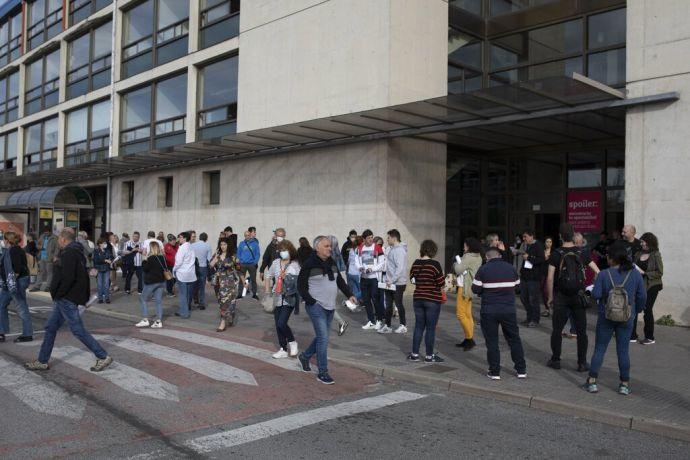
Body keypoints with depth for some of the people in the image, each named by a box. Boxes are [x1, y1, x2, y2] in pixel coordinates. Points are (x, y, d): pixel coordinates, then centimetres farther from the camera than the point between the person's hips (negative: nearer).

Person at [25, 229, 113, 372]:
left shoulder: (68, 254, -17)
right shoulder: (77, 252, 14)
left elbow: (68, 278, -26)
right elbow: (82, 276, 17)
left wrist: (57, 295, -15)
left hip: (67, 300, -10)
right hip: (64, 300, 10)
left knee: (78, 331, -6)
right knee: (50, 328, 16)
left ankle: (103, 357, -2)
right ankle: (42, 362, 25)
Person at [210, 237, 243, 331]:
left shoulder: (233, 256, -5)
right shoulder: (217, 255, 7)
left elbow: (239, 269, -1)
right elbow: (211, 265, -3)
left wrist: (243, 281, 2)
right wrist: (216, 256, -12)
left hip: (230, 282, -5)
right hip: (219, 282, 5)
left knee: (226, 301, -10)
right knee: (221, 301, 10)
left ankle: (223, 323, -9)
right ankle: (228, 321, 24)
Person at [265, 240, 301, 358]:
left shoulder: (295, 264, -7)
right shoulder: (276, 263, 4)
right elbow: (268, 276, 15)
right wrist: (267, 290, 10)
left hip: (289, 299, -5)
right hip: (277, 299, 5)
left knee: (281, 323, -14)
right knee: (278, 325, 9)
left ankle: (292, 342, 13)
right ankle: (283, 349, 22)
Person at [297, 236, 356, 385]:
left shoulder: (331, 262, 9)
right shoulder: (310, 264, -12)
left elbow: (340, 280, 18)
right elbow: (301, 286, -9)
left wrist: (349, 295, 7)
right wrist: (312, 301, -14)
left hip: (330, 307, 7)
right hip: (316, 307, -7)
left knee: (321, 337, 15)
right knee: (323, 338, -10)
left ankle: (304, 356, 38)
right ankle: (323, 373, -1)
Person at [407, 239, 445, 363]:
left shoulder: (416, 263, 0)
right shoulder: (435, 264, -16)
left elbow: (412, 278, 11)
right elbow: (441, 283, -13)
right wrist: (442, 276, 7)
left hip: (417, 298, 5)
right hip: (432, 300, -5)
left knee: (419, 326, 14)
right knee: (430, 328, 4)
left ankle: (414, 354, 17)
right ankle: (429, 356, 10)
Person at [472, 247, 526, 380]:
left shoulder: (483, 269, -6)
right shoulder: (510, 268, 4)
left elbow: (475, 289, -6)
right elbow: (517, 285, 12)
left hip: (489, 311, -2)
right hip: (509, 310, 3)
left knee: (492, 341, 6)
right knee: (514, 339, 14)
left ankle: (494, 372, 8)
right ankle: (521, 370, 19)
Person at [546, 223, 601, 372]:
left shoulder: (556, 254, -8)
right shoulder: (582, 253, 0)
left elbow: (550, 278, -9)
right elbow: (597, 272, 3)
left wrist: (550, 297, 1)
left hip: (560, 297, -2)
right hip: (578, 296, 2)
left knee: (557, 330, 10)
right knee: (581, 331, 7)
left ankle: (555, 360, 16)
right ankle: (582, 363, 9)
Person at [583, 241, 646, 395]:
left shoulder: (604, 274, -11)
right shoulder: (635, 274, -3)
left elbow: (596, 294, -14)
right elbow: (642, 296, -1)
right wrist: (636, 311, 14)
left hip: (606, 317, -1)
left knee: (599, 349, 7)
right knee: (623, 351, 9)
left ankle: (592, 381, 9)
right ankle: (625, 384, 14)